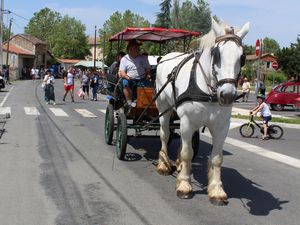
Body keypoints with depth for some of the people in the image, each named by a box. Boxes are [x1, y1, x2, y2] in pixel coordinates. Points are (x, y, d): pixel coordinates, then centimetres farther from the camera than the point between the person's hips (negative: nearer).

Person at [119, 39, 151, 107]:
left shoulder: (143, 58, 18)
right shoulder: (124, 59, 12)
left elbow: (148, 69, 17)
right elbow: (121, 72, 4)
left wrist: (148, 75, -7)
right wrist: (127, 77, -18)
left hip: (142, 80, 1)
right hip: (130, 80, -1)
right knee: (125, 83, -35)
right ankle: (129, 101, -33)